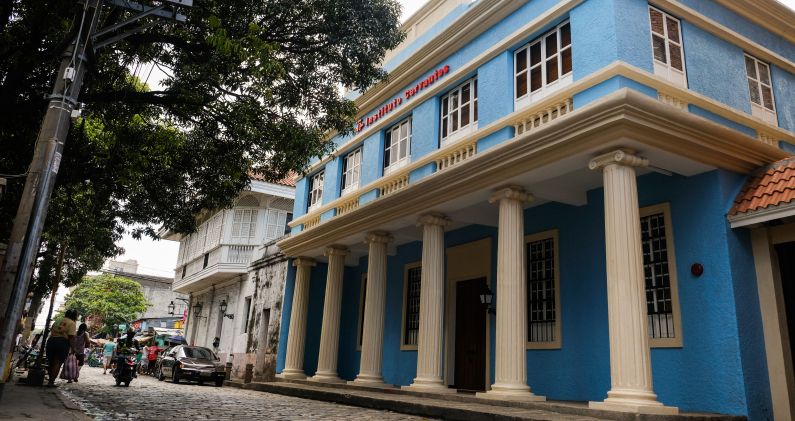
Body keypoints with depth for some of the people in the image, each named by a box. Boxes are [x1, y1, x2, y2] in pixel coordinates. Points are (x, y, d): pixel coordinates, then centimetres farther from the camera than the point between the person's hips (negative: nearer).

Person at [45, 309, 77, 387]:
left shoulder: (57, 321, 20)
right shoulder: (72, 323, 1)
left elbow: (51, 332, 16)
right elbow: (71, 336, -9)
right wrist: (72, 347, -7)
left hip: (51, 341, 6)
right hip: (63, 342, -6)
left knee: (51, 363, 16)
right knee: (58, 363, -2)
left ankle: (51, 381, 24)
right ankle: (51, 382, -8)